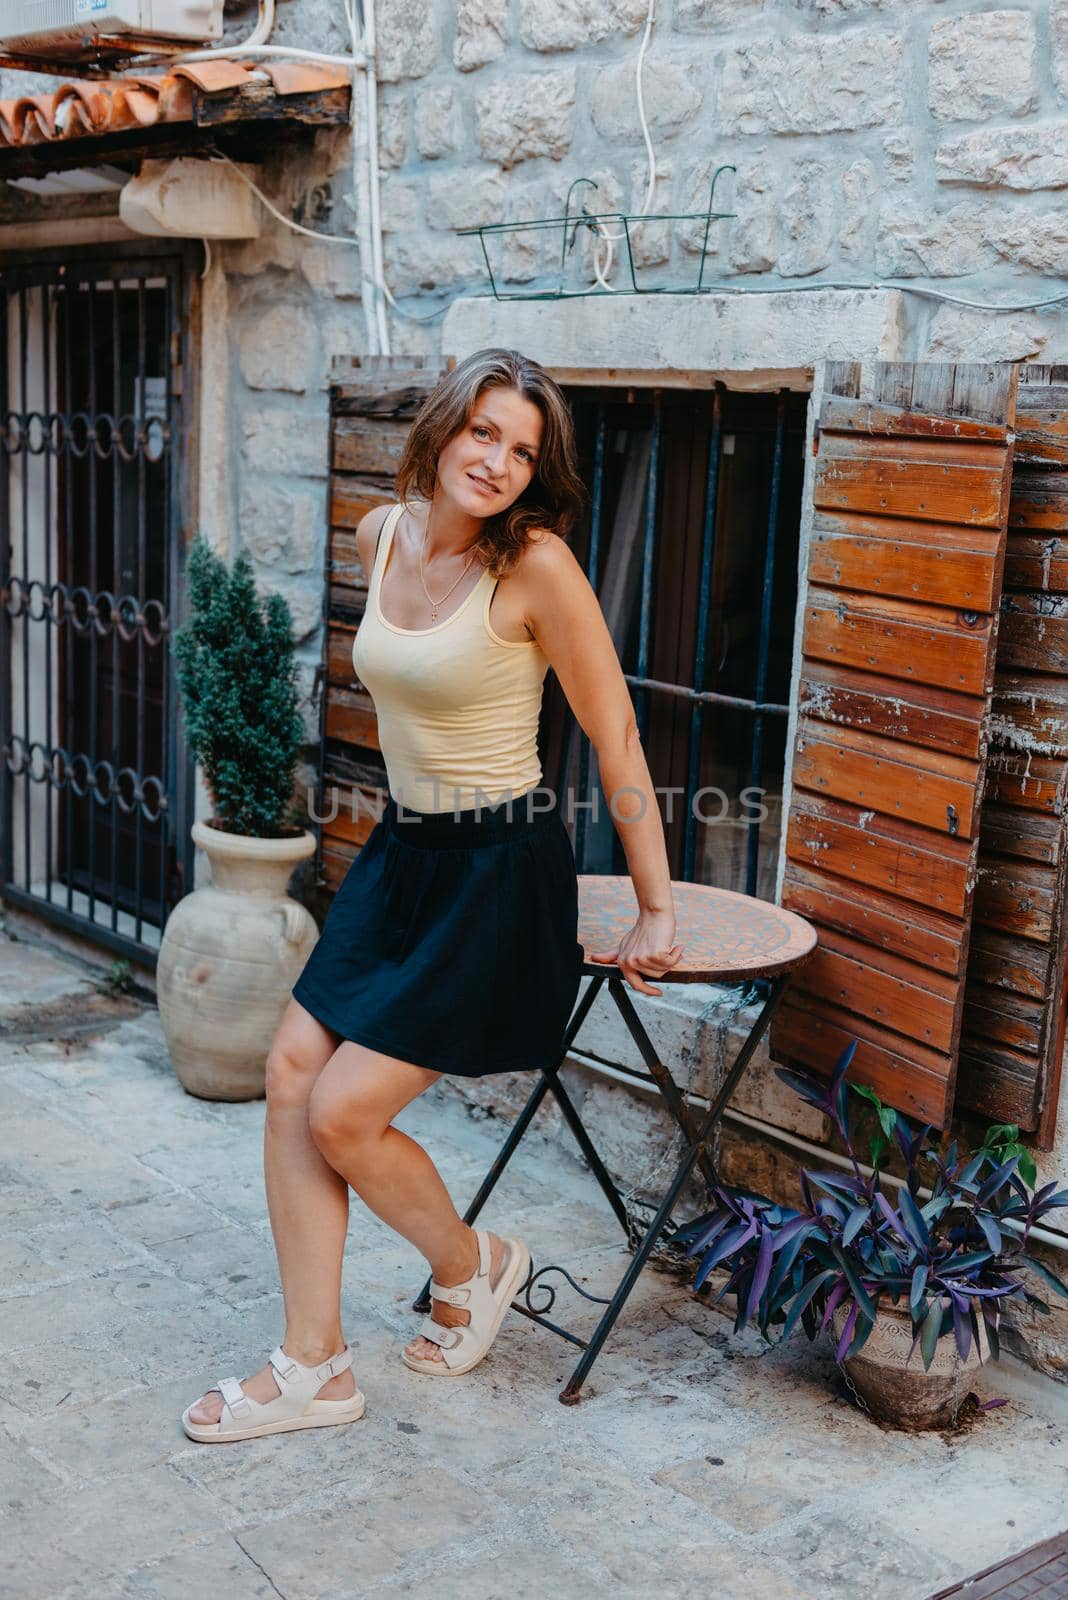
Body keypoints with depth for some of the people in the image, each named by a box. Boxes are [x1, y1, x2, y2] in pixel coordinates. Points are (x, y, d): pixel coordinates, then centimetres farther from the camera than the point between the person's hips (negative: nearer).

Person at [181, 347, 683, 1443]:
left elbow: (616, 739, -13)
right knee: (292, 1075, 0)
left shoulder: (536, 564, -18)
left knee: (343, 1114, -7)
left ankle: (471, 1267, 24)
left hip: (499, 871, -7)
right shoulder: (382, 535, 3)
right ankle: (313, 1369, 12)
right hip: (399, 853, 7)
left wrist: (656, 911, -10)